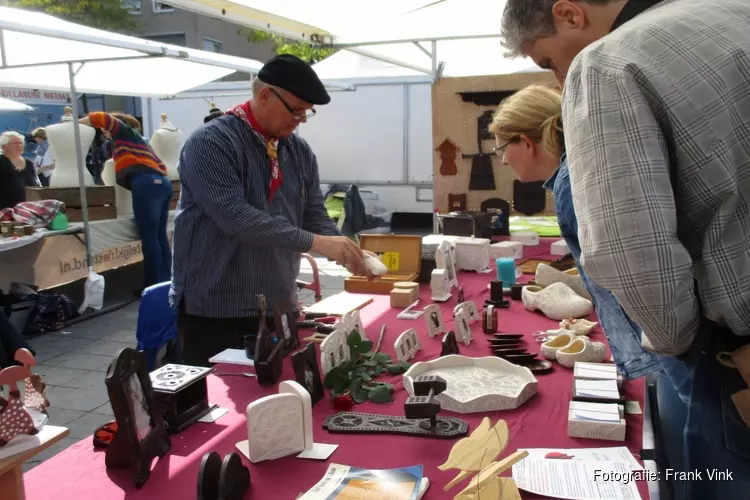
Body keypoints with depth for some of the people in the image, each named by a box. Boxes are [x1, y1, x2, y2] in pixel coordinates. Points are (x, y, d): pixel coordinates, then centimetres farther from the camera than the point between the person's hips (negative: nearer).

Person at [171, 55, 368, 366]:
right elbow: (236, 216, -26)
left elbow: (314, 216, 7)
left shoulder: (300, 152, 7)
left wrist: (347, 251, -13)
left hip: (279, 307, 6)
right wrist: (314, 243, -28)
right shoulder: (210, 143, -14)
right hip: (216, 311, -6)